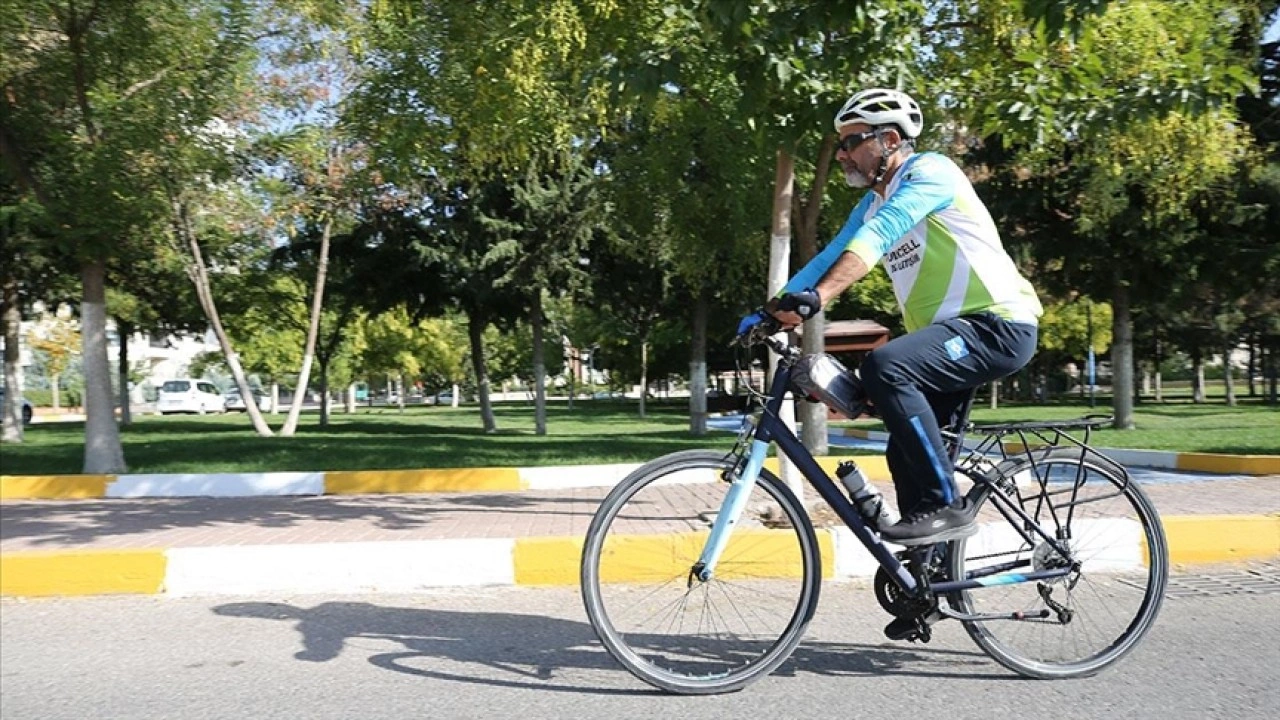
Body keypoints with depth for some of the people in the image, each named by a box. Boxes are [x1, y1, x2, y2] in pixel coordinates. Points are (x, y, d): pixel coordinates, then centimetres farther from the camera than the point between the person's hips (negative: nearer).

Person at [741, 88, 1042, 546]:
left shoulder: (930, 170, -11)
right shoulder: (872, 204, 16)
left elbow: (880, 234, -27)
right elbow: (831, 256, 9)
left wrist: (819, 296, -40)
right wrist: (769, 310, -3)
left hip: (999, 325, -9)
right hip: (954, 334, 10)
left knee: (884, 367, -30)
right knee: (907, 454, 8)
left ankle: (947, 506, -22)